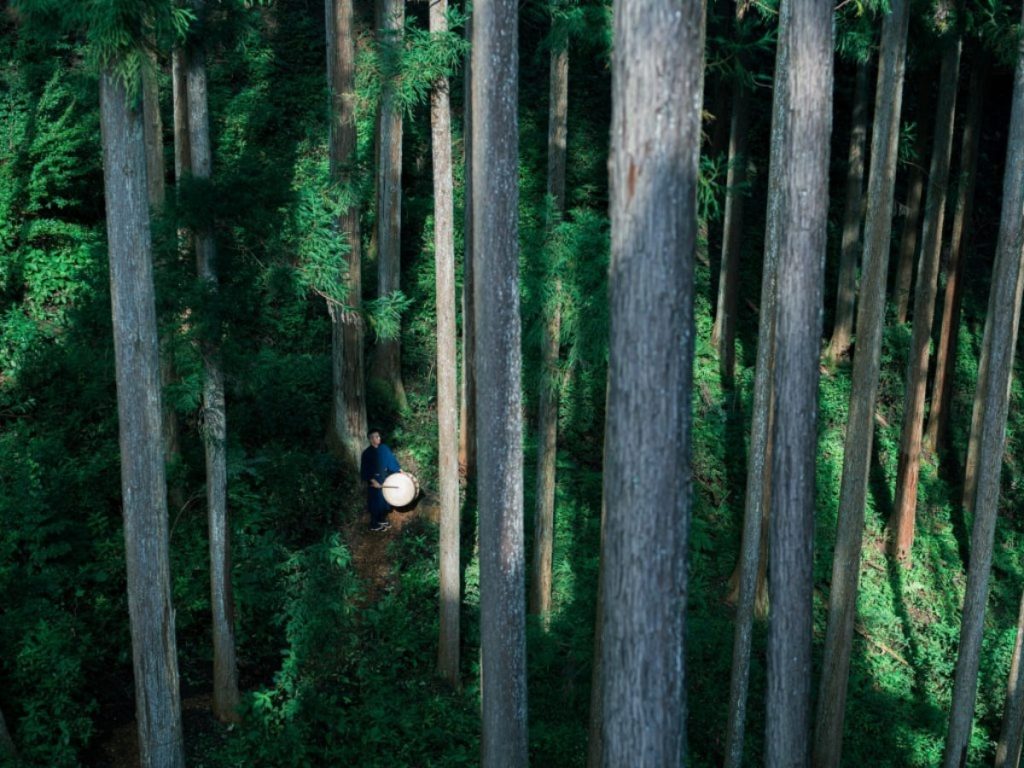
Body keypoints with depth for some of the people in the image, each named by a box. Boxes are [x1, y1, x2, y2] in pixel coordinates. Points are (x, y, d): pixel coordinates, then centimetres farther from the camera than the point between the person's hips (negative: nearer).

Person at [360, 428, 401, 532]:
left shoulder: (384, 448, 0)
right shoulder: (367, 453, -14)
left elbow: (391, 460, 5)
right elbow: (365, 470, -14)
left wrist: (399, 470, -5)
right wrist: (373, 481, -22)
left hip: (385, 479, 5)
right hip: (374, 482, -5)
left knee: (386, 500, 15)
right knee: (376, 502, 3)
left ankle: (382, 519, 35)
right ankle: (374, 525, 17)